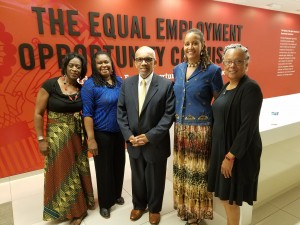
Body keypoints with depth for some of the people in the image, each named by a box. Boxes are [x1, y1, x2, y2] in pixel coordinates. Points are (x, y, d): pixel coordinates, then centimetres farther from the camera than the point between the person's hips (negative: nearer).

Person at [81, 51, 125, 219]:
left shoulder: (119, 81, 2)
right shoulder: (90, 85, -13)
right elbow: (87, 114, -15)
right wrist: (91, 139, -17)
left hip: (119, 132, 5)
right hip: (102, 134, -5)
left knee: (119, 164, 18)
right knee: (104, 168, 10)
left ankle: (117, 194, 43)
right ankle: (105, 203, 33)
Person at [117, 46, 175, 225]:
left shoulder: (166, 85, -11)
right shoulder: (127, 83, 1)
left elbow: (169, 115, -14)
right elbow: (121, 112, 2)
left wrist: (149, 136, -18)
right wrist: (129, 135, -9)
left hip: (156, 143, -3)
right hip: (134, 142, 3)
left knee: (155, 179, 16)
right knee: (137, 177, 22)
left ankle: (154, 208, 42)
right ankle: (139, 205, 47)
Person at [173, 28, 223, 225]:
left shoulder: (213, 70, -9)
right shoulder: (178, 69, 8)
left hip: (201, 129, -5)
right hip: (180, 127, 5)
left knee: (197, 171, 7)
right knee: (182, 169, 15)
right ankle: (184, 207, 38)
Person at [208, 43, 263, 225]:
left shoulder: (251, 88, -17)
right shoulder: (226, 87, 8)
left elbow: (248, 127, -21)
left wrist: (231, 156, -20)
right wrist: (224, 152, 13)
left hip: (238, 152, -8)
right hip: (222, 147, 8)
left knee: (230, 197, 8)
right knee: (224, 194, 20)